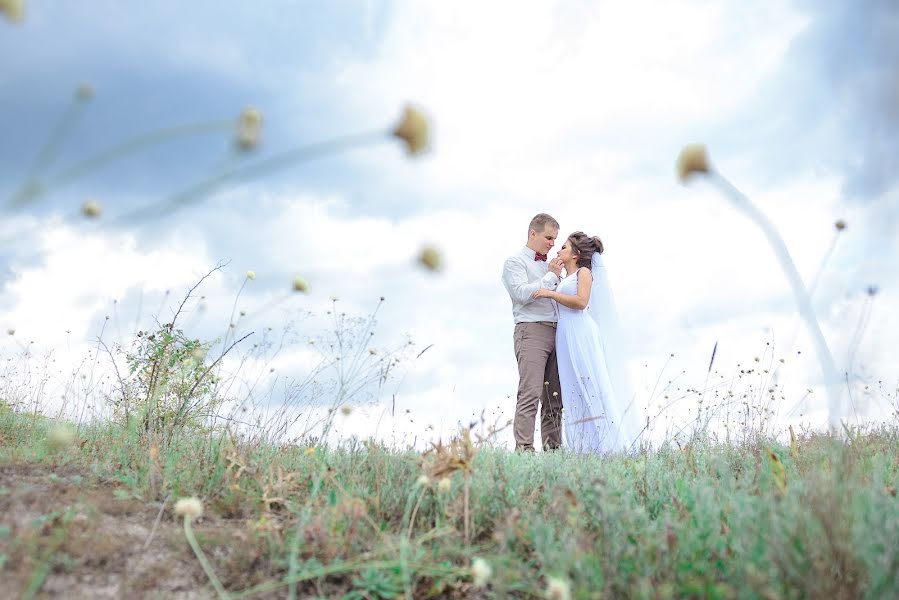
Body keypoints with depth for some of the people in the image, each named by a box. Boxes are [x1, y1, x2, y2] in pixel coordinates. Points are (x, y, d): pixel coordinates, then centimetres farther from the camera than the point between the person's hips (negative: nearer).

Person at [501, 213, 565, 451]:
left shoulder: (551, 266, 25)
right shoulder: (515, 262, 5)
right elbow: (522, 293, -12)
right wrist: (551, 276, -5)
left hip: (557, 332, 7)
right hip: (532, 331, -7)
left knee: (555, 396, 4)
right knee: (530, 393, -15)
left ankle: (553, 446, 7)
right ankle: (524, 447, -17)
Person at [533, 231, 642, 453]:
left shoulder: (584, 272, 3)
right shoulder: (564, 279, 25)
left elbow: (581, 301, -13)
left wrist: (551, 293, -12)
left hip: (582, 335, -8)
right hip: (566, 338, 8)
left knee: (591, 388, -12)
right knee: (575, 391, 1)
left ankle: (609, 443, -13)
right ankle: (583, 447, 0)